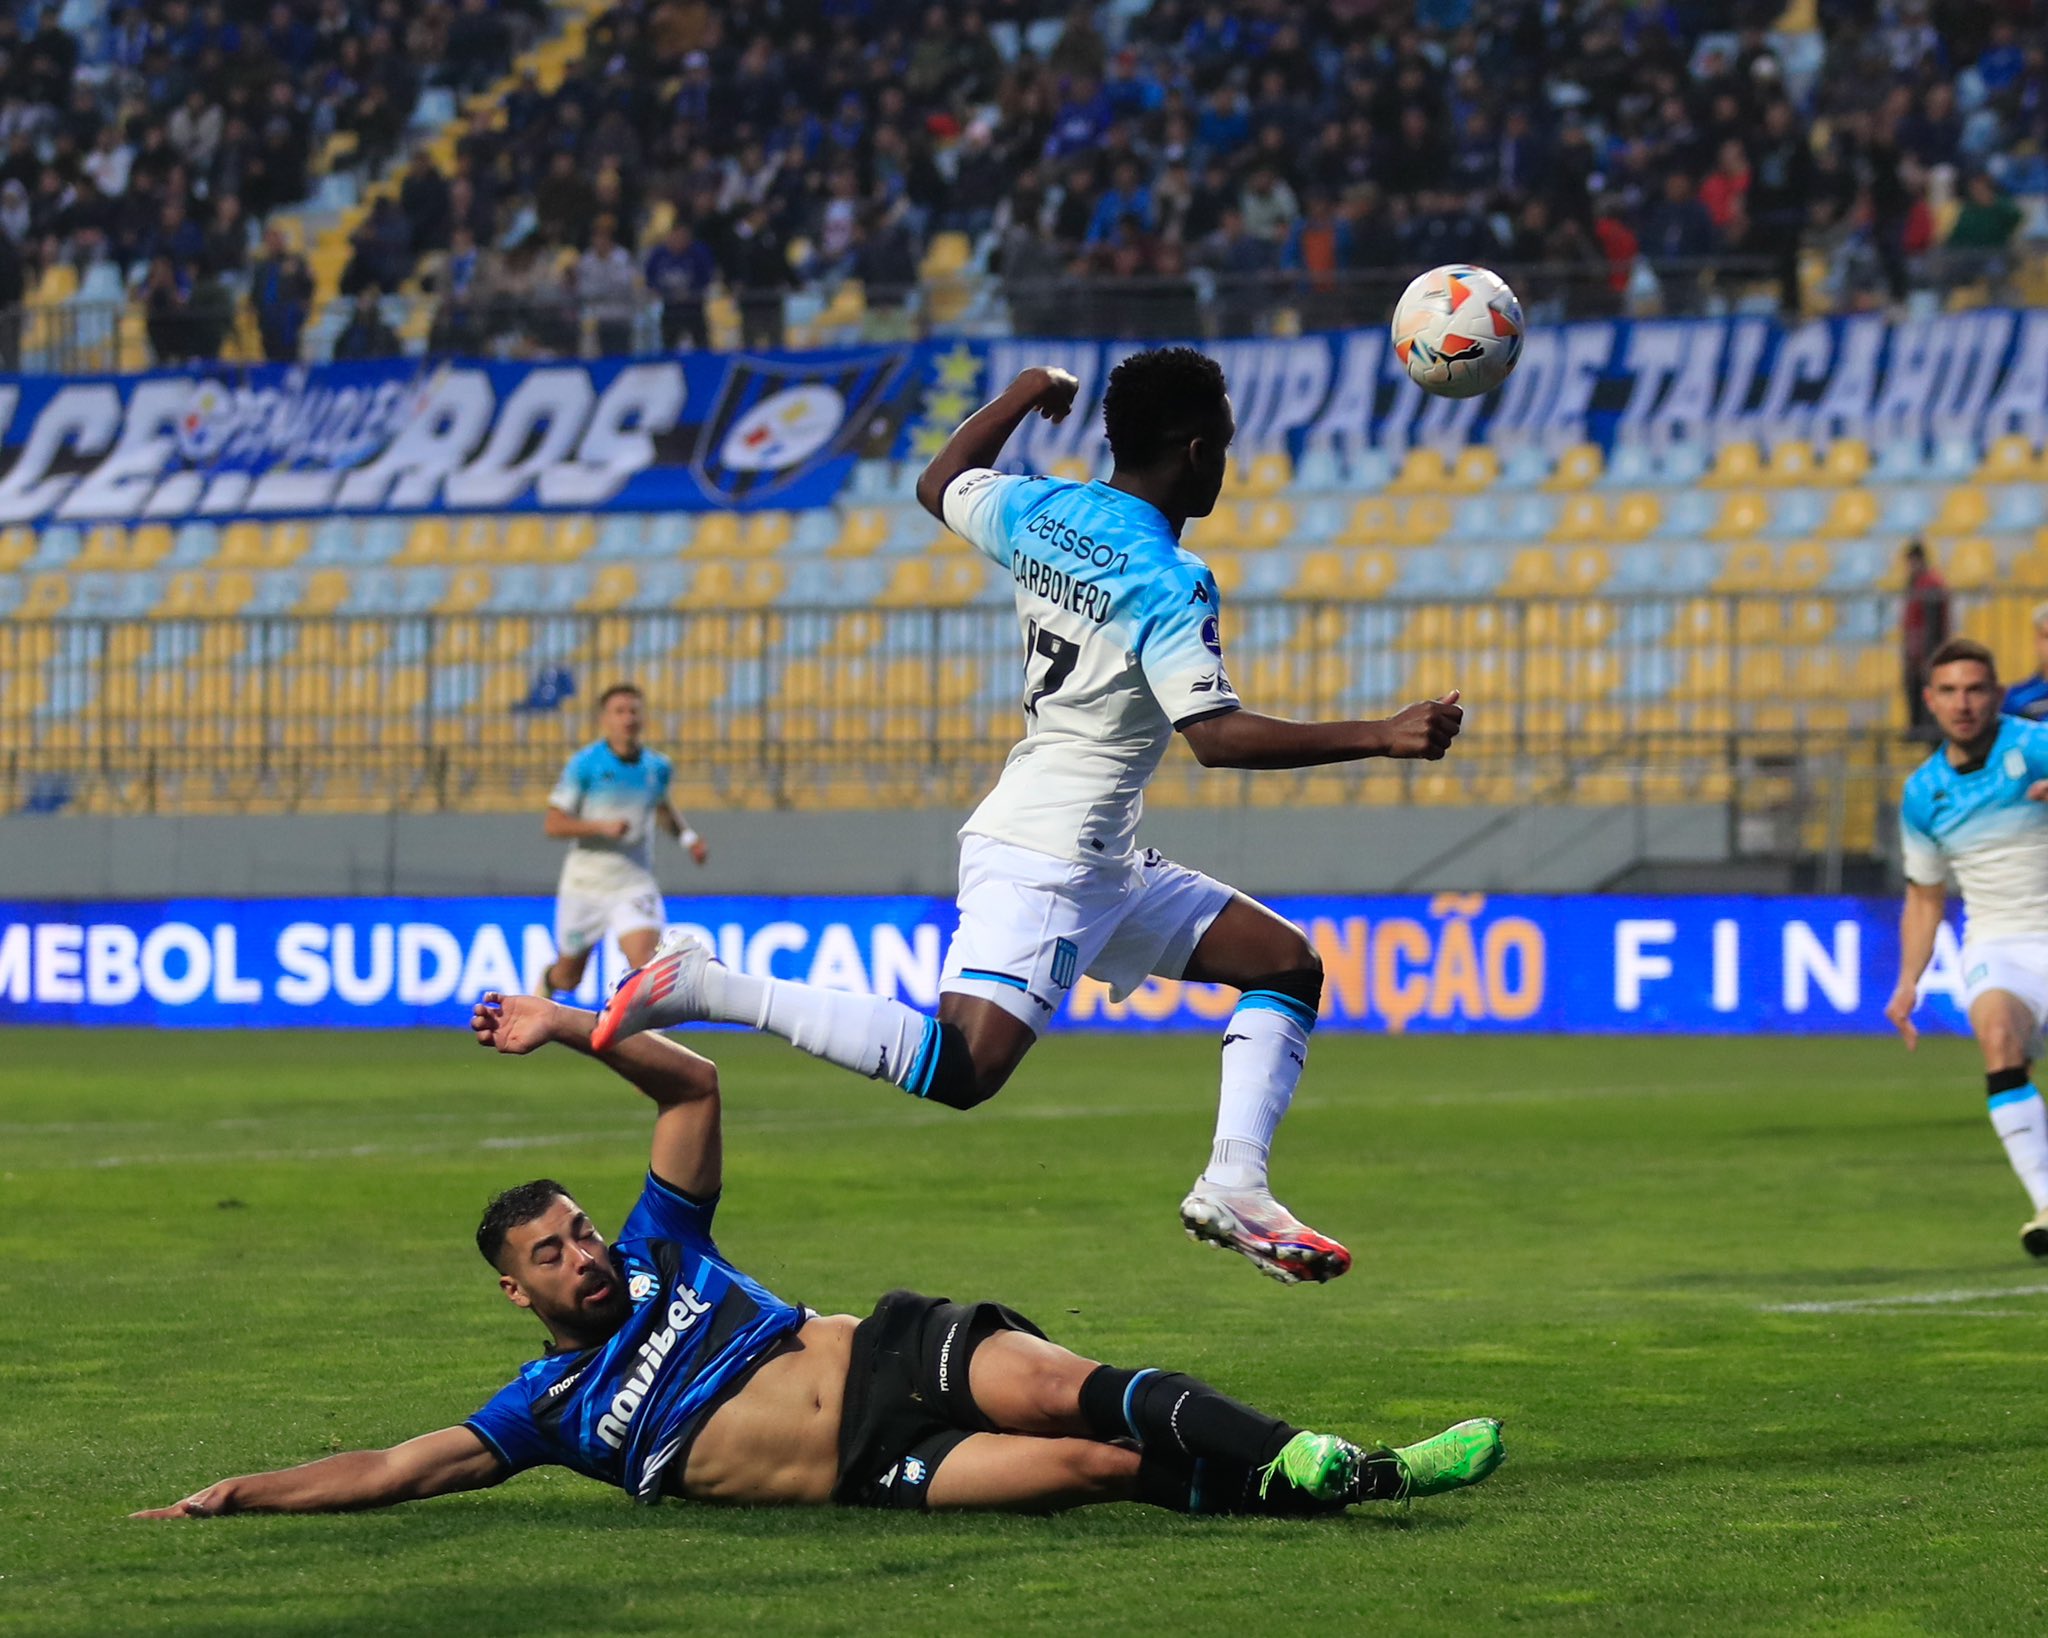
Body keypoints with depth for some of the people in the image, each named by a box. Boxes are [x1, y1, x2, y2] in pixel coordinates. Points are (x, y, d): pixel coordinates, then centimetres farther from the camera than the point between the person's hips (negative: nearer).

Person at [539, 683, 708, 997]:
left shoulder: (657, 767, 1)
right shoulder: (584, 765, -11)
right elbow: (553, 824, -13)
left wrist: (687, 836, 7)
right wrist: (602, 827, -27)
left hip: (634, 884, 1)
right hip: (585, 885, -1)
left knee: (644, 957, -24)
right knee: (568, 978, 16)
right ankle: (548, 980, 53)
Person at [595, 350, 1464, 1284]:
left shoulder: (1041, 513, 8)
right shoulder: (1167, 583, -17)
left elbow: (939, 486, 28)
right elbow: (1216, 736, -26)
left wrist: (1021, 398, 40)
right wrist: (1380, 738, -26)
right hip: (1044, 856, -10)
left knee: (1285, 962, 14)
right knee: (961, 1071, -23)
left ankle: (1234, 1187, 3)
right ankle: (708, 990, -18)